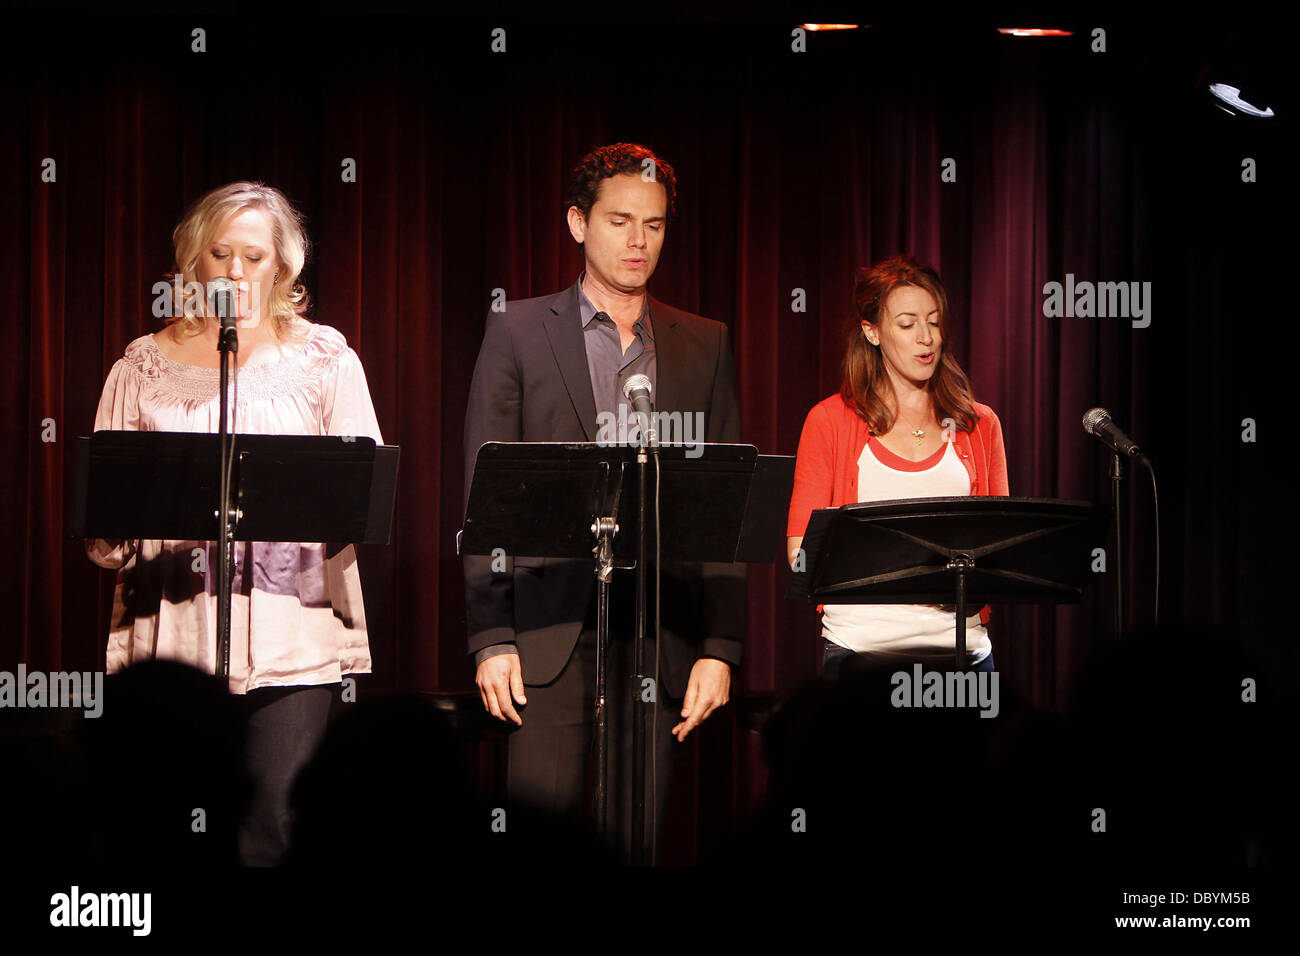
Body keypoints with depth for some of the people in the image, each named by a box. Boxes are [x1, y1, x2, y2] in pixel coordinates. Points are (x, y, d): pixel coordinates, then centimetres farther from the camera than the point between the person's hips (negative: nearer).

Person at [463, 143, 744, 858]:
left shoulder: (704, 346, 12)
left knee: (637, 837, 2)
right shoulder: (519, 332, 6)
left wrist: (720, 647, 0)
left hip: (660, 634, 2)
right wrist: (491, 638, -6)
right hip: (551, 622, -2)